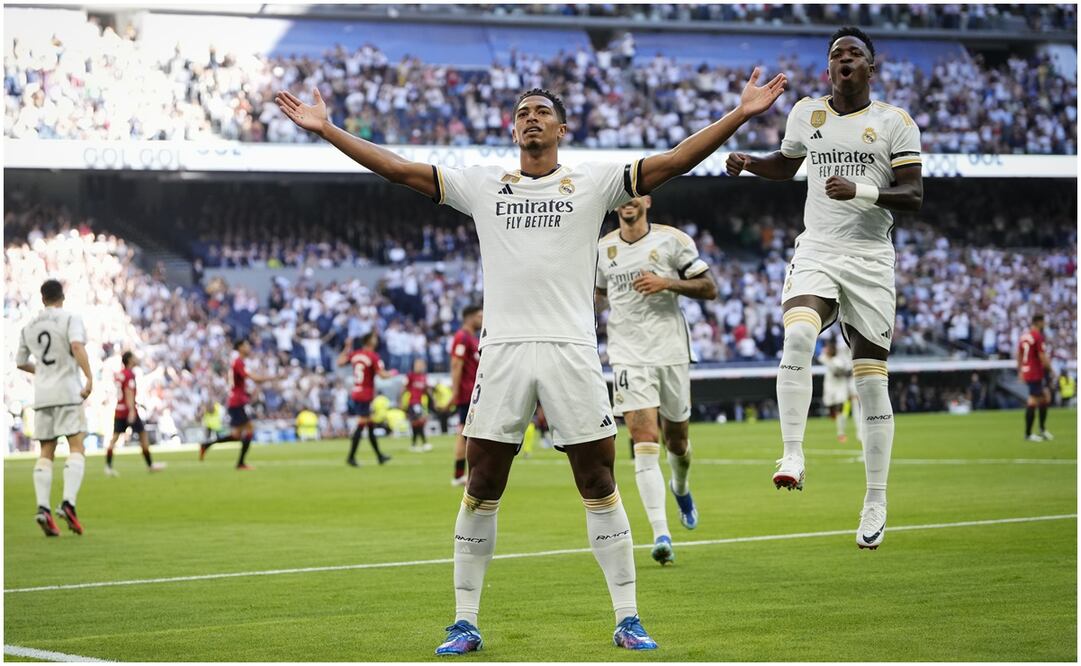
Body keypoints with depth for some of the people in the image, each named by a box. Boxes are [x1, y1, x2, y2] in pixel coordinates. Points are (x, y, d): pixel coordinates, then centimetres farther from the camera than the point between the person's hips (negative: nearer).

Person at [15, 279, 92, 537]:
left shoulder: (29, 327, 13)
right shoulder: (71, 319, -2)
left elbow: (20, 363, 21)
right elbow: (77, 346, -20)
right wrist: (90, 377, -23)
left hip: (41, 395, 5)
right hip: (68, 392, -4)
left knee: (46, 452, 7)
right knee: (76, 448, -4)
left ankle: (43, 508, -7)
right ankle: (68, 503, -21)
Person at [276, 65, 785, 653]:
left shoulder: (593, 183, 7)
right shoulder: (482, 185, 12)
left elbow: (674, 161, 0)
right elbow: (399, 169, 11)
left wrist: (739, 115, -9)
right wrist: (326, 129, 7)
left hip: (572, 351, -1)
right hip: (502, 351, 1)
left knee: (599, 487, 0)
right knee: (481, 490, 2)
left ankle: (627, 620, 6)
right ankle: (465, 622, 10)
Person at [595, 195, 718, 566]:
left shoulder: (672, 240, -3)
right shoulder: (603, 248, 9)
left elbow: (709, 289, -2)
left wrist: (666, 283, -16)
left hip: (671, 352, -1)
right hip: (628, 355, 1)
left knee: (676, 440, 12)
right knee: (645, 441, -14)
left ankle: (681, 489, 49)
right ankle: (661, 535, -19)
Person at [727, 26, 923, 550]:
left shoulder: (895, 123, 0)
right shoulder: (806, 113, 9)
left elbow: (913, 195, -5)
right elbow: (787, 165, 28)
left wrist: (860, 191, -21)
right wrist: (749, 163, 8)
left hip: (870, 259, -1)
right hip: (816, 252, 1)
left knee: (871, 379, 1)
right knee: (797, 334, -30)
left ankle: (876, 501, 11)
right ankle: (792, 456, -29)